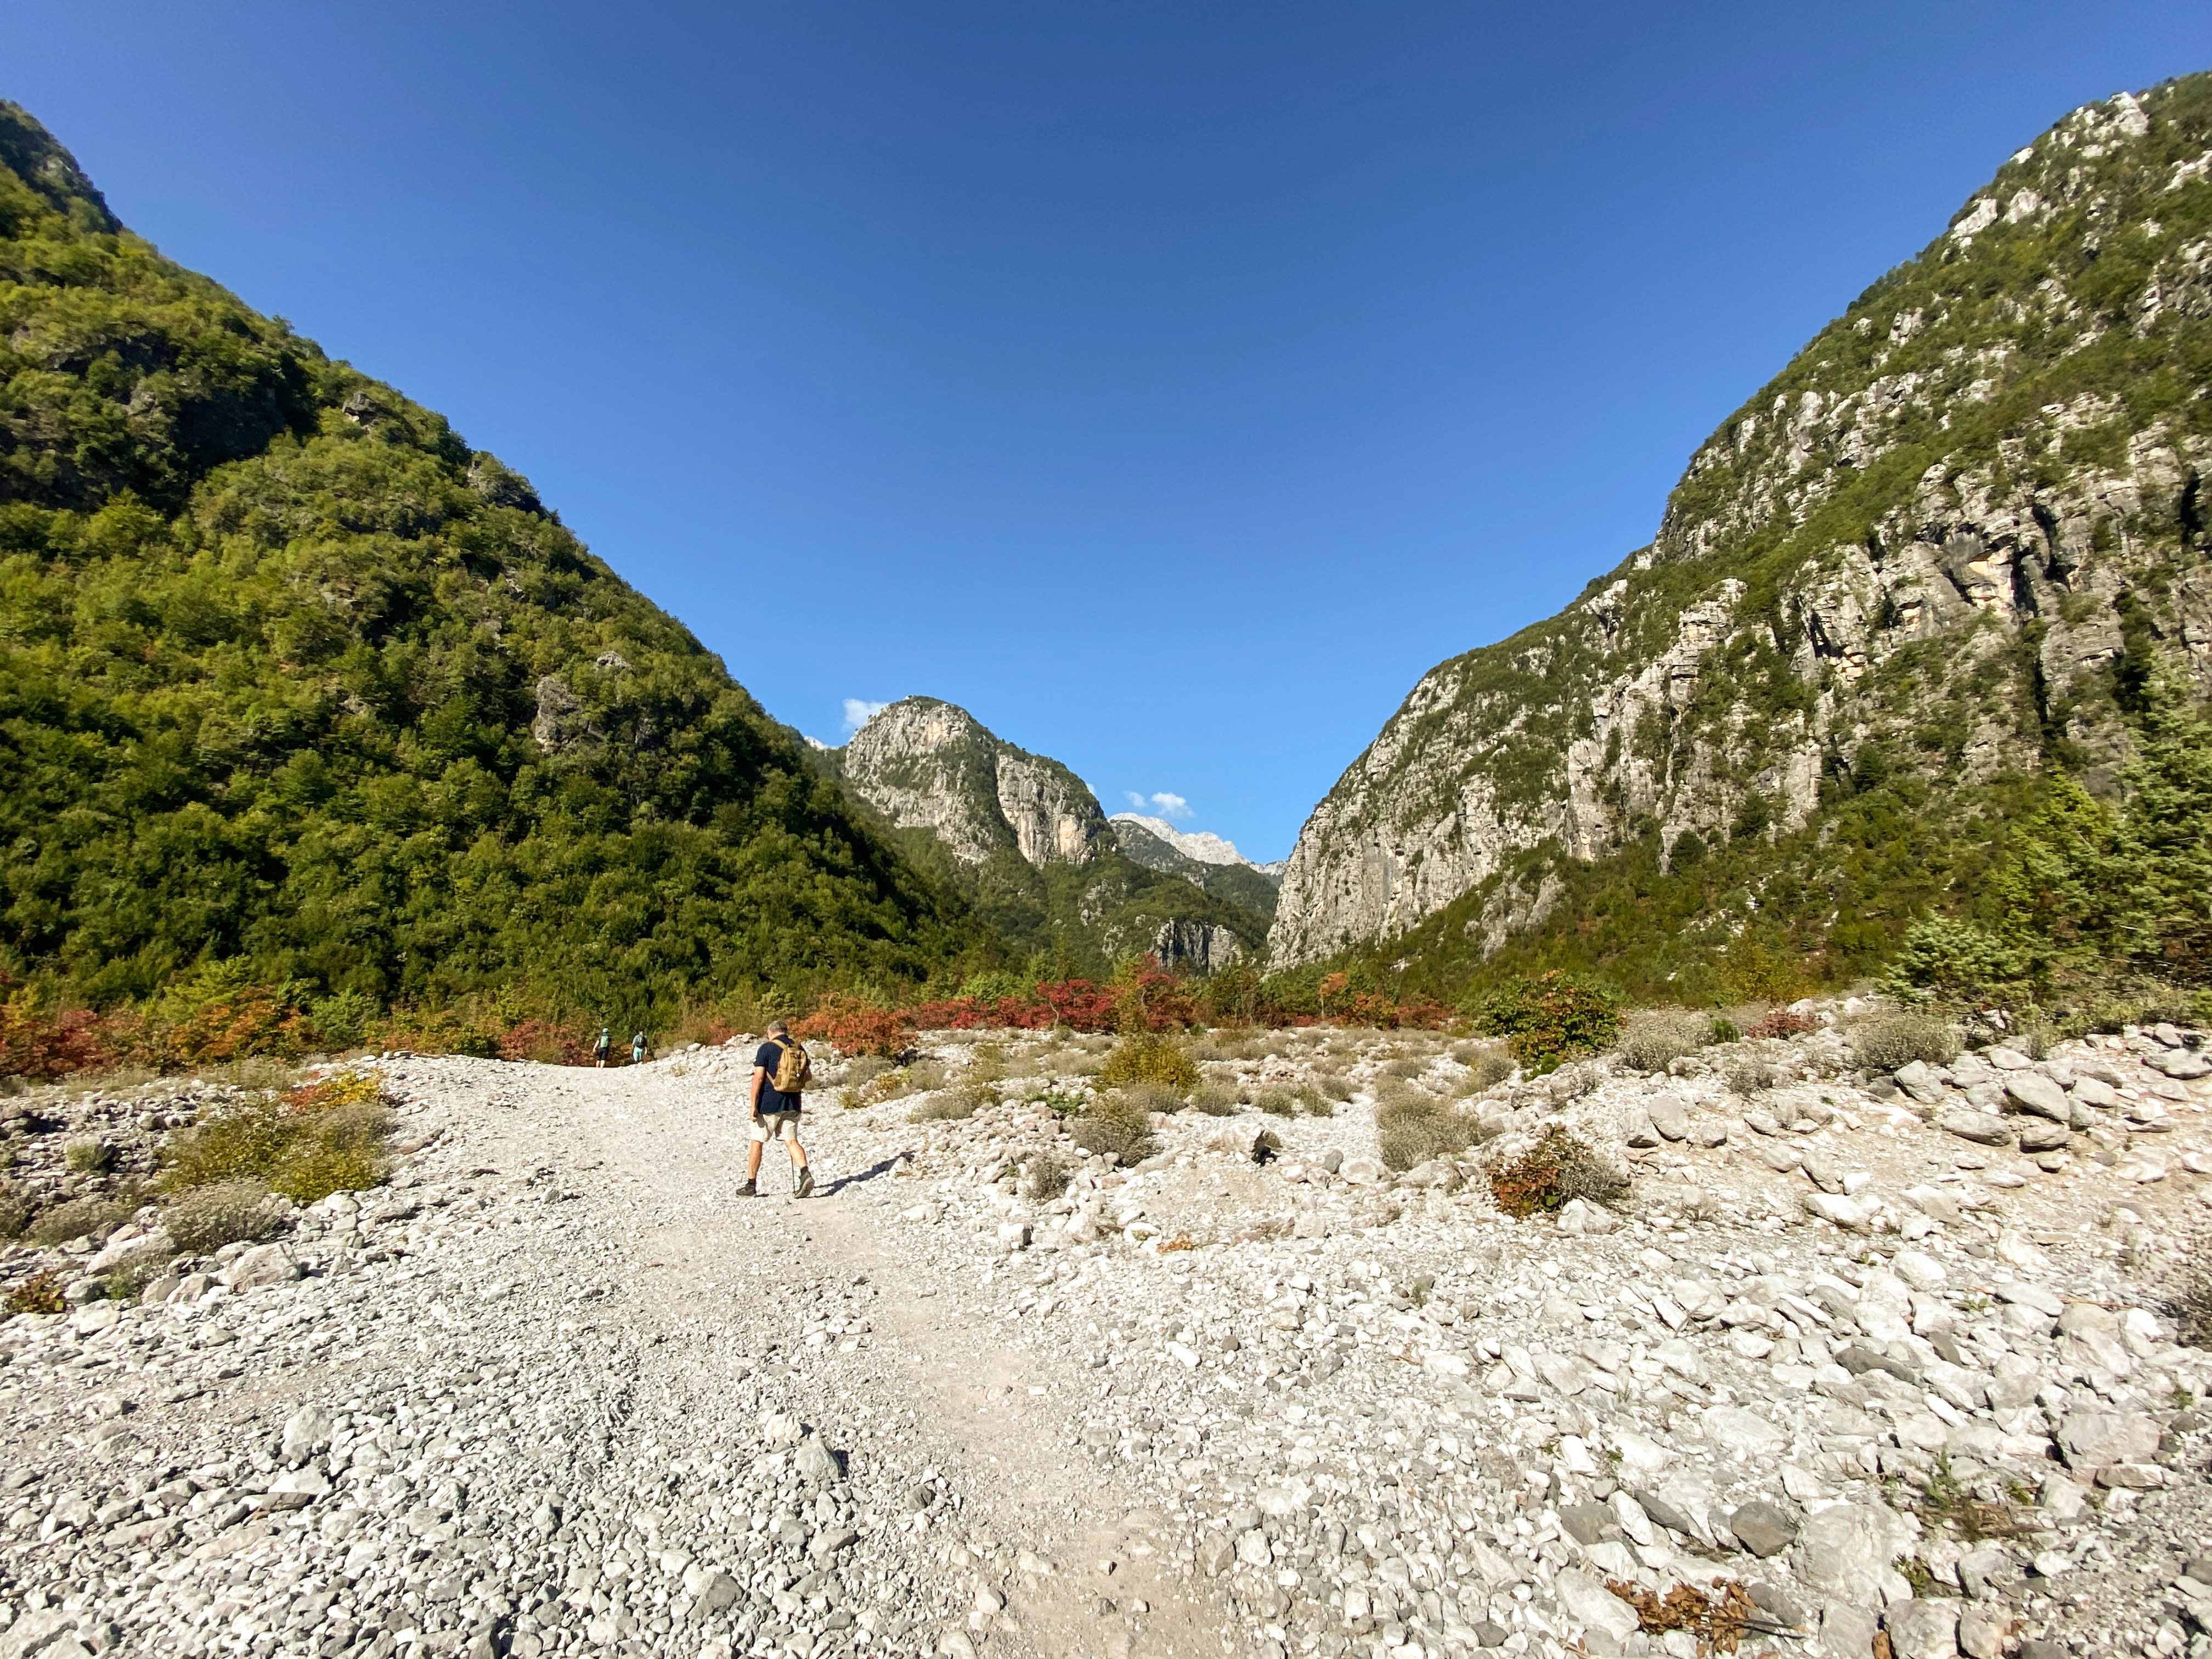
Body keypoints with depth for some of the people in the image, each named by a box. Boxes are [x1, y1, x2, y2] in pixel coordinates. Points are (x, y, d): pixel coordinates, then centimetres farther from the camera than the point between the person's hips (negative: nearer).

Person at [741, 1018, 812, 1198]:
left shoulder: (767, 1048, -7)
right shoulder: (799, 1049, 8)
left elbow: (758, 1078, -14)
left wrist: (753, 1106, -12)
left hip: (769, 1104, -4)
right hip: (793, 1103, 4)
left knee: (757, 1142, 9)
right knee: (791, 1141, 5)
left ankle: (751, 1186, 17)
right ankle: (806, 1174, -16)